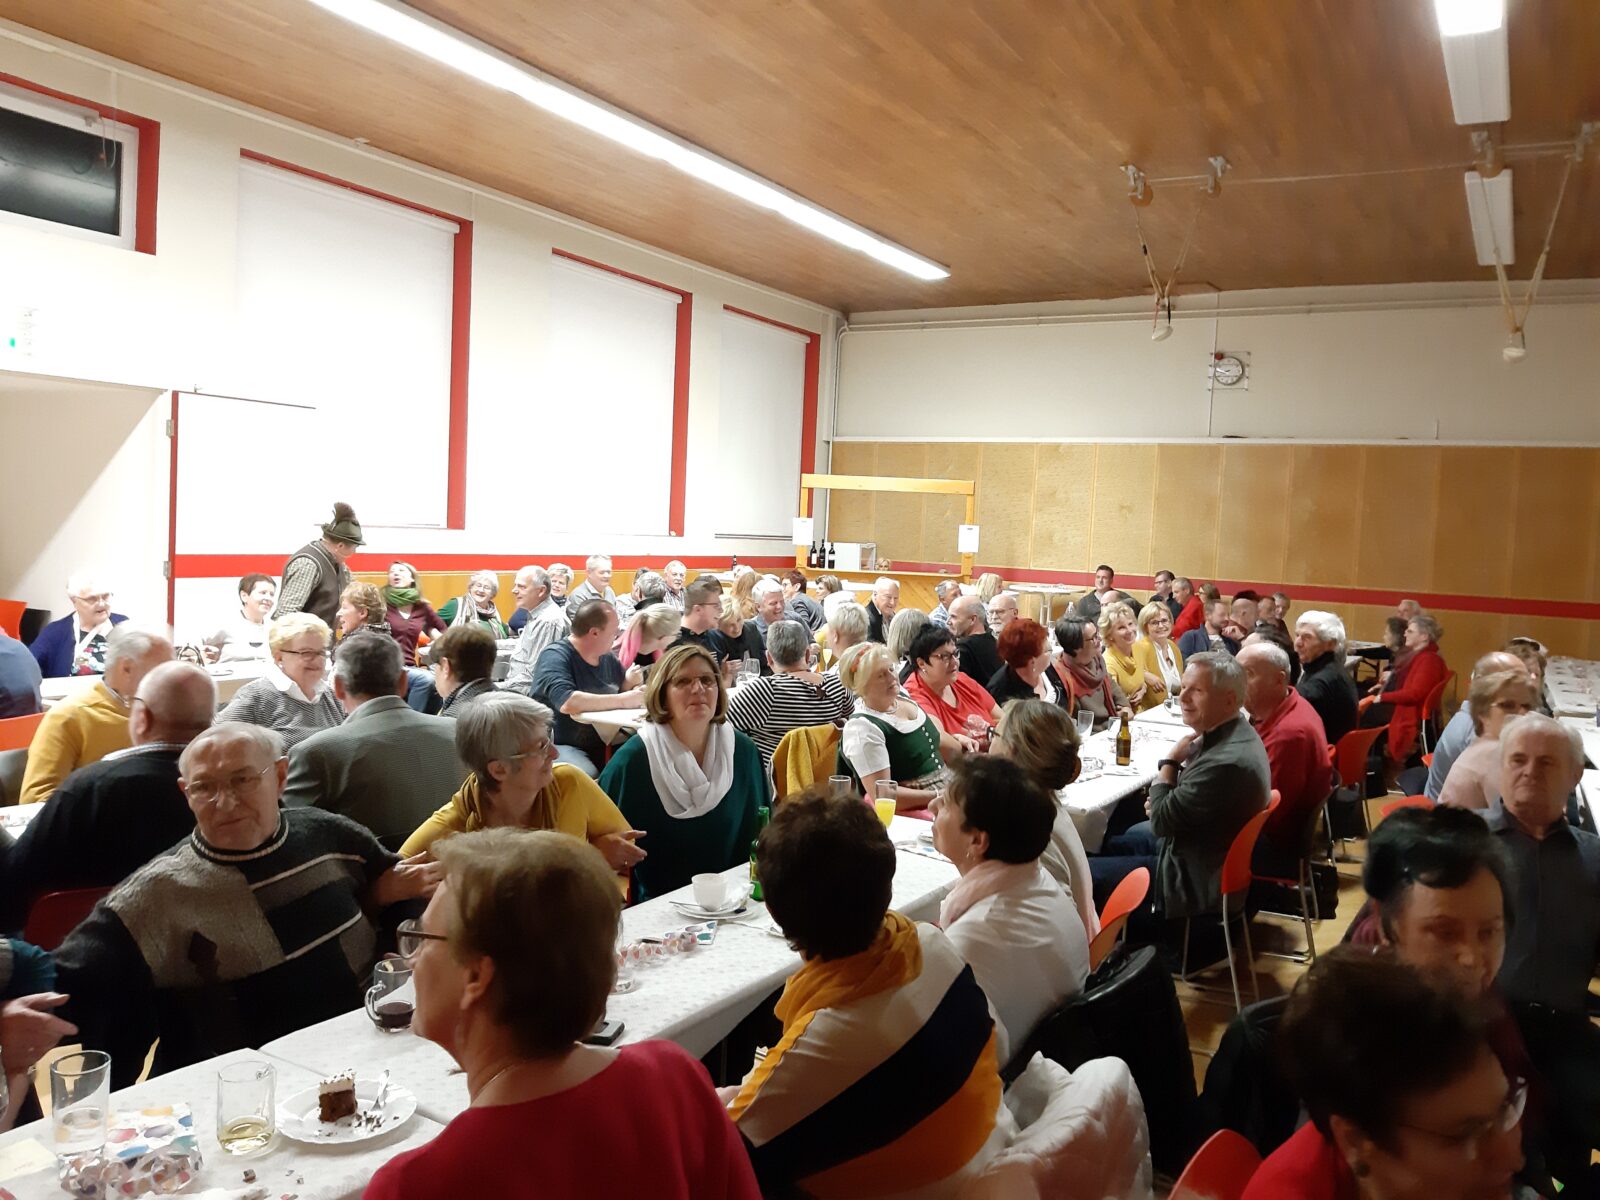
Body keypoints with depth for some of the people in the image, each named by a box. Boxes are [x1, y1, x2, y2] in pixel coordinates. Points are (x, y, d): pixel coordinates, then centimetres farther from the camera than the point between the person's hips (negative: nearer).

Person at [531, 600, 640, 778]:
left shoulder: (607, 658, 8)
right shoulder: (555, 656, -14)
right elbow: (567, 703, -31)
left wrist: (629, 683, -4)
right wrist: (623, 700, -24)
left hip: (602, 744, 7)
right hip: (559, 745, -7)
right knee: (586, 776, -35)